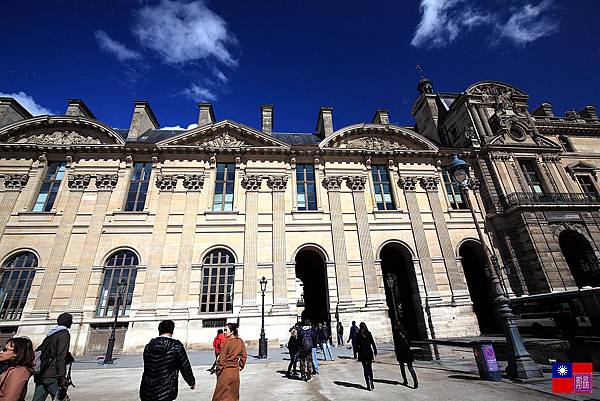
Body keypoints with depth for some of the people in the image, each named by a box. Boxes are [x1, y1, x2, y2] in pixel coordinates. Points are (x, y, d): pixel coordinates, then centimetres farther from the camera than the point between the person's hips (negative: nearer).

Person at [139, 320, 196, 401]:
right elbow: (185, 367, -5)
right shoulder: (176, 346, -10)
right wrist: (192, 382, 12)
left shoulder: (148, 346, 2)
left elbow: (147, 367, 13)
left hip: (146, 394, 5)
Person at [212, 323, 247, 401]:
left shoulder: (227, 341, -16)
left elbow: (222, 358, -13)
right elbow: (244, 356, 8)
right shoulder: (240, 341, 1)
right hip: (235, 371, 6)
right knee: (234, 394, 17)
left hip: (225, 370, -6)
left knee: (220, 395, 5)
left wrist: (218, 371, -3)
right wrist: (240, 366, 16)